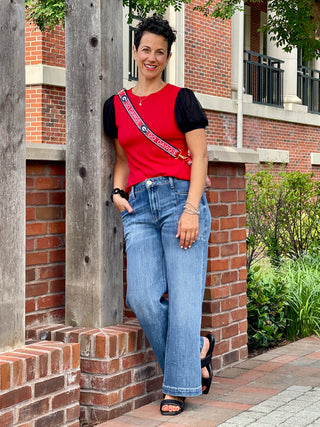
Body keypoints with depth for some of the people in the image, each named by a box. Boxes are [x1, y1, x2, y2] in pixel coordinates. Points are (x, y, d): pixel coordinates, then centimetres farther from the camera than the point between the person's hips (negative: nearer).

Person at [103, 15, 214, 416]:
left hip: (179, 198, -3)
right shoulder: (116, 106, 16)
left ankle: (177, 386, 5)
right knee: (143, 296, -10)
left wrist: (191, 210, -11)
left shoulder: (181, 99, 4)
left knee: (182, 296, -7)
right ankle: (197, 348, 14)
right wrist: (117, 192, 5)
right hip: (138, 207, 4)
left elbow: (199, 158, 0)